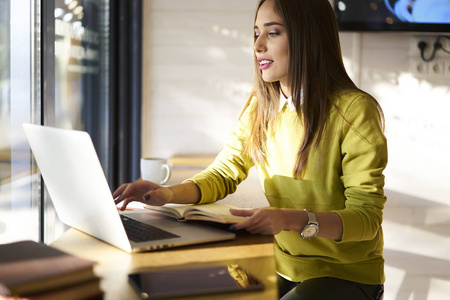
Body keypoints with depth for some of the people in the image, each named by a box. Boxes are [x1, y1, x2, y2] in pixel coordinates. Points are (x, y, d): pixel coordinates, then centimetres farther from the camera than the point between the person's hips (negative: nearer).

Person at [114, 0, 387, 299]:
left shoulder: (356, 110, -16)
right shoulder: (261, 106, 3)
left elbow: (367, 217, -19)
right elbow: (224, 173, 6)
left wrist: (293, 219, -37)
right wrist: (168, 194, -15)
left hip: (347, 275, -5)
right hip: (283, 266, 5)